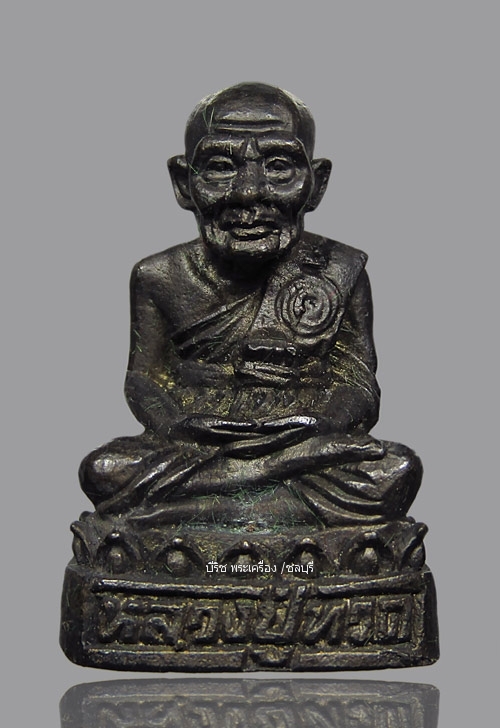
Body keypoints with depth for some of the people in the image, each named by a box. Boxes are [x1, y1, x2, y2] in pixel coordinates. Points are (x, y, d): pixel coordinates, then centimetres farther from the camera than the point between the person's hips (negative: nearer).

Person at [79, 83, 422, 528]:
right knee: (103, 470, -28)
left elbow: (358, 386, 1)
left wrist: (323, 425, -23)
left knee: (398, 469, -30)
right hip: (197, 449, 1)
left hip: (305, 444, 0)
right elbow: (146, 379, 6)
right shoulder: (161, 278, 5)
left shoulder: (340, 274, 3)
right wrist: (175, 425, -18)